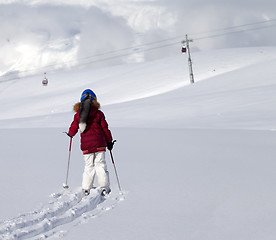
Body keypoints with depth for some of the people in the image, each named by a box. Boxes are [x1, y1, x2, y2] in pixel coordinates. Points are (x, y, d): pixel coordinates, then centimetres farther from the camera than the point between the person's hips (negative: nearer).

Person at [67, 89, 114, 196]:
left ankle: (86, 188, 5)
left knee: (89, 166, 10)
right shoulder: (98, 113, 1)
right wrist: (109, 141, 13)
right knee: (100, 165, 2)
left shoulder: (77, 115, 6)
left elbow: (73, 129, 11)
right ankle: (104, 187, -4)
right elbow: (105, 128, 3)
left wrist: (70, 134, 35)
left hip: (86, 145, 2)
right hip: (99, 144, -2)